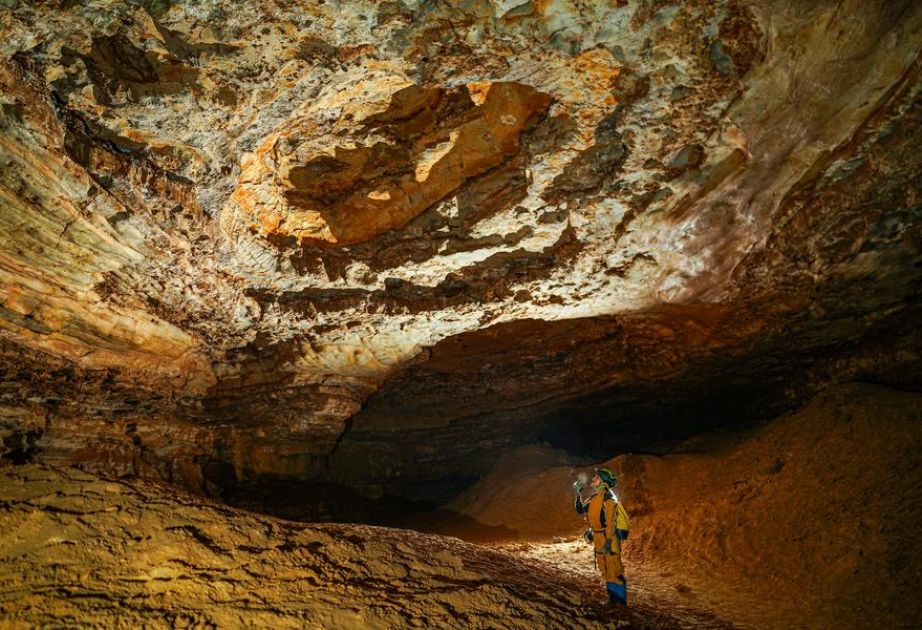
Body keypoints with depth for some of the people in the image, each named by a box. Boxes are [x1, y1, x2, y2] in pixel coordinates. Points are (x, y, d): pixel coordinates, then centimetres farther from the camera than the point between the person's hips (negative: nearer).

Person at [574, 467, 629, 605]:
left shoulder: (608, 497, -16)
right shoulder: (595, 497, 11)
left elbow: (611, 520, -23)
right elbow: (581, 510, 17)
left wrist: (608, 540, -28)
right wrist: (578, 493, 11)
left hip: (609, 538, -9)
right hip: (599, 538, 9)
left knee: (613, 570, -6)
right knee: (605, 570, 16)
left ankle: (620, 600, 3)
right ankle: (613, 598, 26)